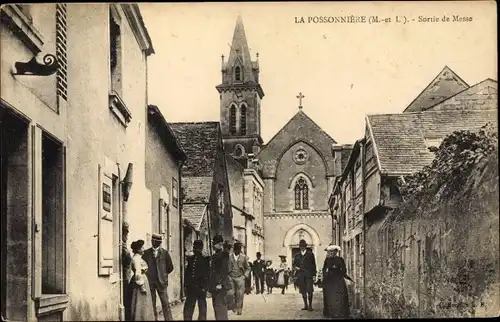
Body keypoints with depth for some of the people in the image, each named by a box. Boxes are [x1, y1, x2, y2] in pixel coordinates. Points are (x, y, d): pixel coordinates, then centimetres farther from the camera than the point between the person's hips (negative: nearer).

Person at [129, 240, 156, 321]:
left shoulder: (138, 258, 13)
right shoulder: (136, 259, -17)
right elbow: (138, 274, -22)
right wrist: (142, 287, -21)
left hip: (142, 280, 10)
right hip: (140, 281, -10)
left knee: (143, 305, 13)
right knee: (140, 305, -5)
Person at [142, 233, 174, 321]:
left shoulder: (165, 252, 4)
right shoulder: (146, 253, 5)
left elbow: (170, 267, 10)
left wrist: (163, 274, 10)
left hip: (161, 281, -1)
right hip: (150, 282, 1)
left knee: (165, 303, -4)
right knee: (151, 304, 4)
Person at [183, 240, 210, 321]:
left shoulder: (205, 260, 0)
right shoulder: (190, 259, 11)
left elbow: (207, 275, -4)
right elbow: (187, 273, 12)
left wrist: (204, 287, -11)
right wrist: (185, 285, 5)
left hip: (201, 287, -4)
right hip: (191, 288, 4)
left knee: (202, 309, 2)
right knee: (188, 308, 5)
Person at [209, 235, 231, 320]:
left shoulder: (224, 254, -7)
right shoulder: (214, 255, 17)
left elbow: (225, 270, -15)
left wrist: (220, 283, -19)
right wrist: (211, 285, 16)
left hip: (220, 285, -9)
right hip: (214, 285, 9)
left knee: (220, 304, -11)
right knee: (216, 305, 10)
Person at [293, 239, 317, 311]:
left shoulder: (310, 254, 7)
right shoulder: (297, 256, 15)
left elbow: (313, 265, 5)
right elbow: (294, 264, 21)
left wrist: (314, 274, -2)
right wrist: (296, 267, -3)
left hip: (309, 275, -3)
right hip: (300, 275, 3)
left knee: (310, 290, -10)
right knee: (303, 291, 5)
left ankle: (310, 305, -4)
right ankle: (305, 305, 13)